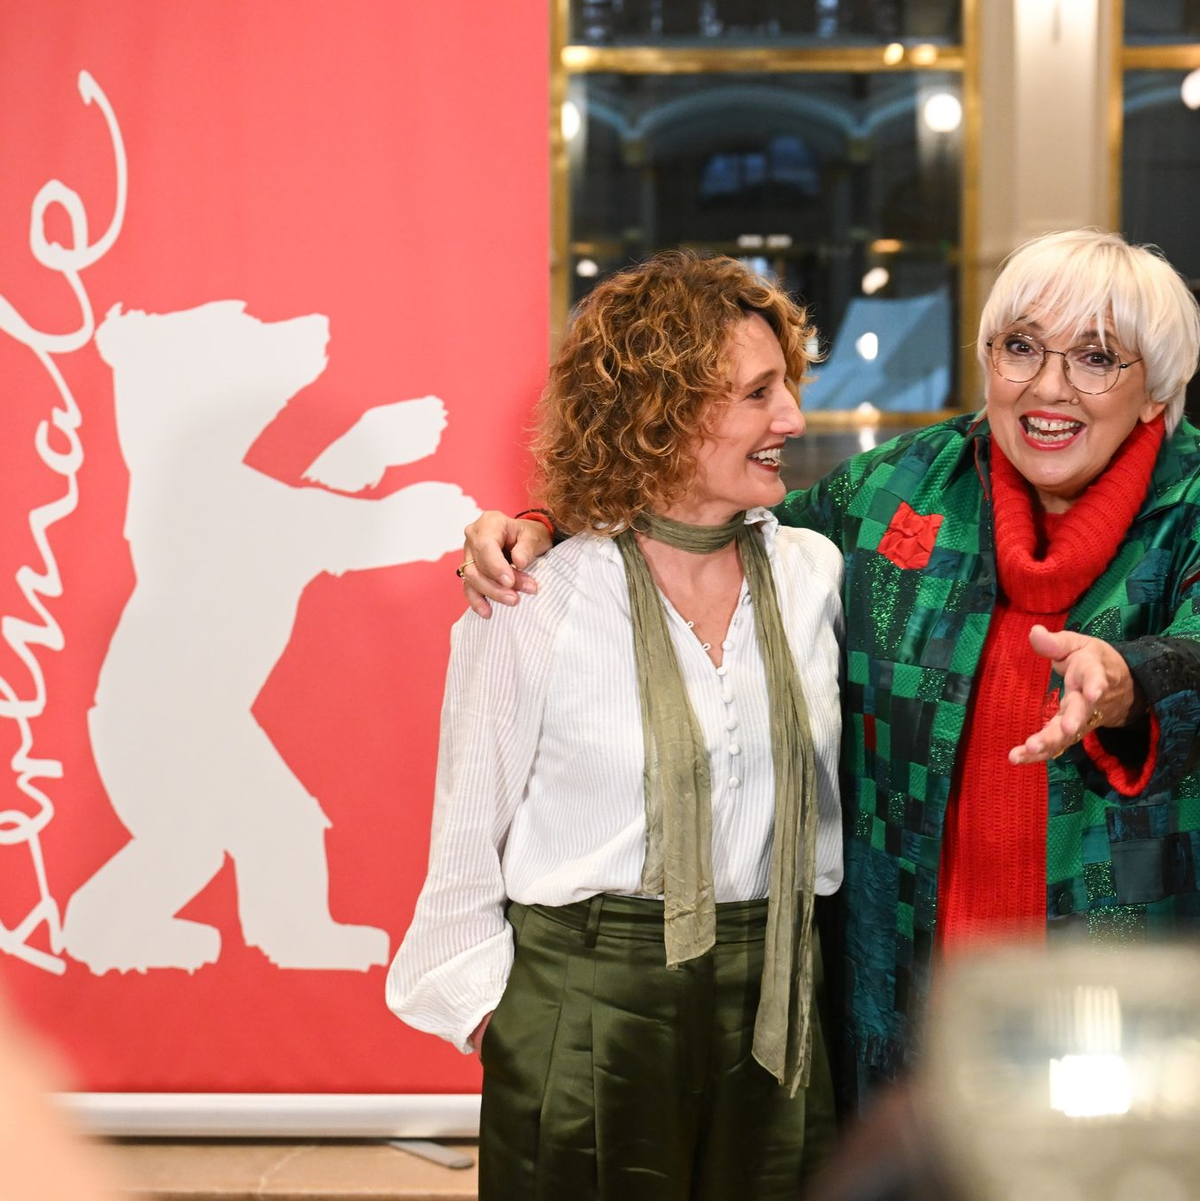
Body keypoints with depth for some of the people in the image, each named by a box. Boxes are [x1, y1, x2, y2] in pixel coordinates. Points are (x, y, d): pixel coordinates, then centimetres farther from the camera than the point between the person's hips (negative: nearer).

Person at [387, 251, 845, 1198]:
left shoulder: (815, 576, 2)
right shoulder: (535, 609, -10)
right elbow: (468, 837, -1)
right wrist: (492, 1016, -2)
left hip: (772, 1009, 4)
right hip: (588, 1008, -4)